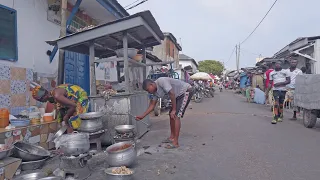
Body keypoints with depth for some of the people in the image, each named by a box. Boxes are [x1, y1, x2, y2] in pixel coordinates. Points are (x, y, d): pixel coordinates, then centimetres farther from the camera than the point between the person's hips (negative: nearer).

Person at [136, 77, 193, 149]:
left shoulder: (161, 81, -25)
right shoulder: (155, 92, 2)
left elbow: (172, 94, -25)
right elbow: (152, 105, 8)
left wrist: (174, 110, -18)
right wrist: (142, 116, 3)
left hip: (186, 91, -9)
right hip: (179, 95, 9)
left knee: (175, 116, -14)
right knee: (171, 115, 11)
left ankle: (175, 143, -10)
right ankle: (172, 137, 25)